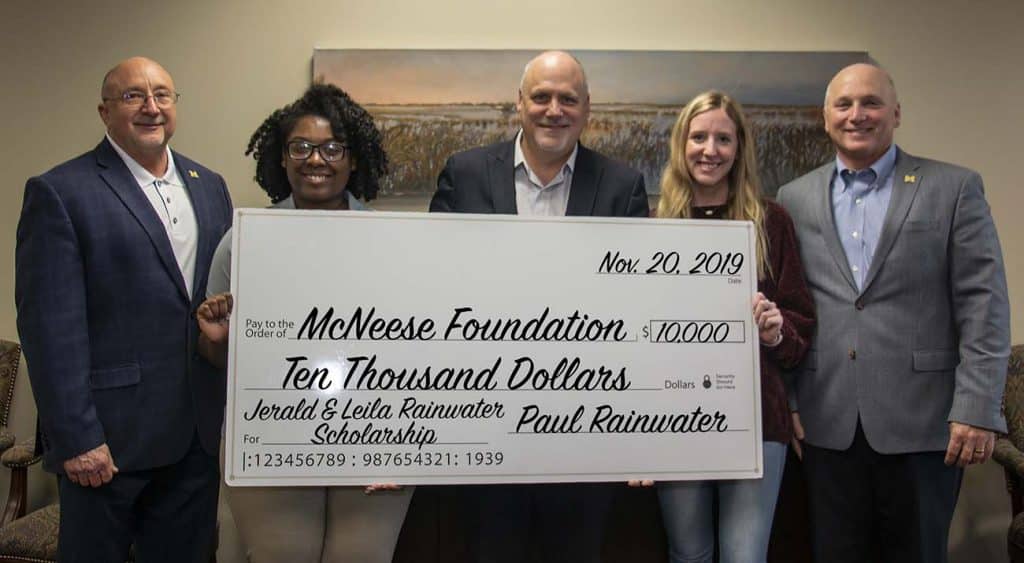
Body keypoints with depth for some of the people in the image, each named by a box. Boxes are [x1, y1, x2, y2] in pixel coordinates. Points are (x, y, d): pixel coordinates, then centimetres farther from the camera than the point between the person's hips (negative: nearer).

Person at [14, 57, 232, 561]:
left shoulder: (210, 187, 10)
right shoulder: (60, 192, -7)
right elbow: (50, 327, -12)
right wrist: (75, 439, -14)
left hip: (199, 433, 5)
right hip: (109, 436, -5)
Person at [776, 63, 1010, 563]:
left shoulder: (954, 188, 2)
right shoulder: (795, 198, 8)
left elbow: (983, 304, -3)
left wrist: (977, 409, -10)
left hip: (922, 419, -2)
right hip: (828, 422, 2)